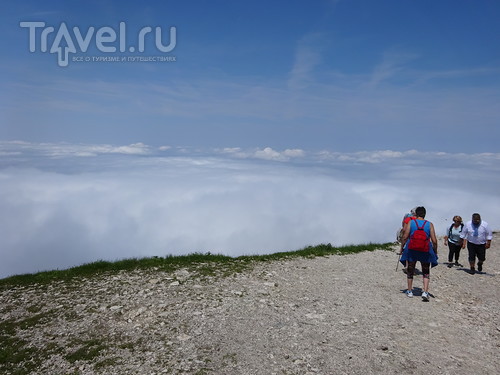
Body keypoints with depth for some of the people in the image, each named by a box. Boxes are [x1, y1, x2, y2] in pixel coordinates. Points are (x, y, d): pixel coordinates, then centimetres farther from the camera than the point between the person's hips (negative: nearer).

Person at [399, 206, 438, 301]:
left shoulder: (411, 222, -2)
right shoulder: (430, 224, -1)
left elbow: (405, 237, -7)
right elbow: (434, 241, -5)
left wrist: (402, 247, 5)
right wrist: (435, 251, 9)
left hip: (411, 250, 0)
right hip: (425, 251, 0)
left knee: (410, 270, 17)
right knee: (426, 272, 14)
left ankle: (410, 291, 24)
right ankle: (425, 292, 0)